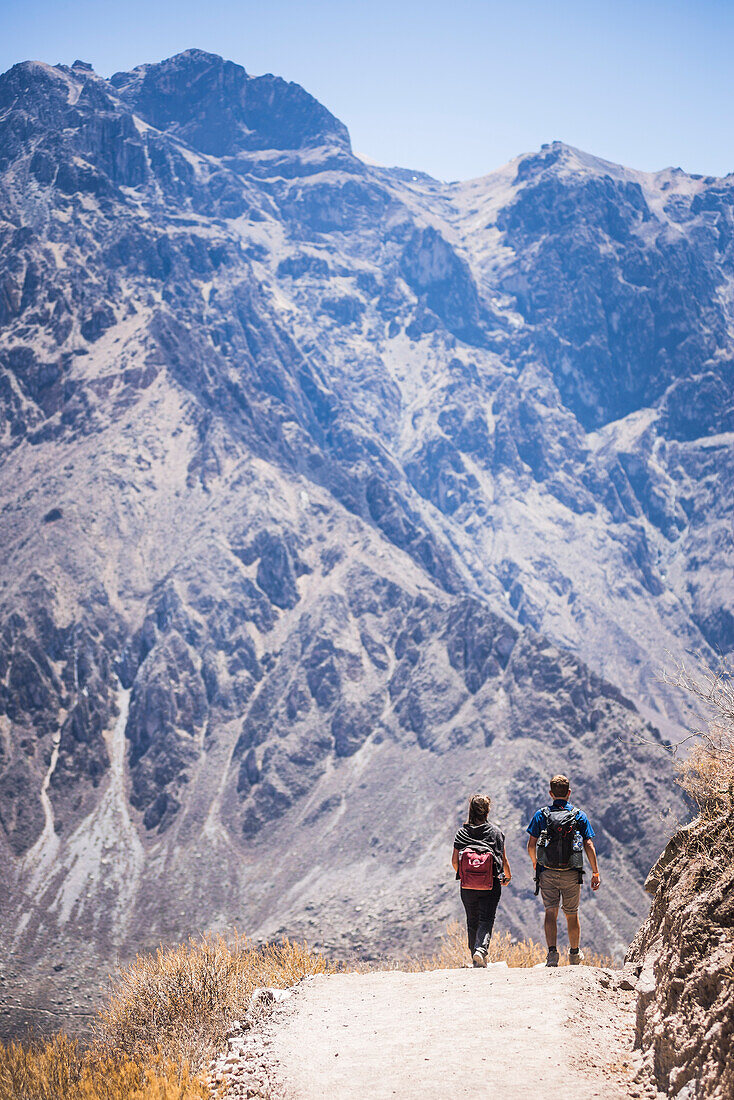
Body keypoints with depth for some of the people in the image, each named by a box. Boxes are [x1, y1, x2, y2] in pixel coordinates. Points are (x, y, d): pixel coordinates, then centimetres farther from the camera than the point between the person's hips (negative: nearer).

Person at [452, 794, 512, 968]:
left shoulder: (462, 833, 1)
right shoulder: (496, 832, -2)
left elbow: (454, 861, 0)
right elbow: (503, 858, 1)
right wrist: (508, 876, 19)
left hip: (467, 886, 2)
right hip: (491, 885, -2)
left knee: (472, 921, 14)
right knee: (486, 920, 1)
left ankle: (476, 959, 19)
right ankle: (481, 948, -24)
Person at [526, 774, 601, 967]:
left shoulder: (541, 815, -1)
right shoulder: (579, 816, 0)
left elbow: (531, 845, -1)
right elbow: (589, 846, -5)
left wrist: (535, 862, 18)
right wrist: (596, 873, -1)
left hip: (547, 872, -1)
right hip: (571, 874, 1)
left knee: (551, 911, -1)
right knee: (572, 914, 15)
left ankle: (552, 952, -19)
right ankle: (574, 954, 29)